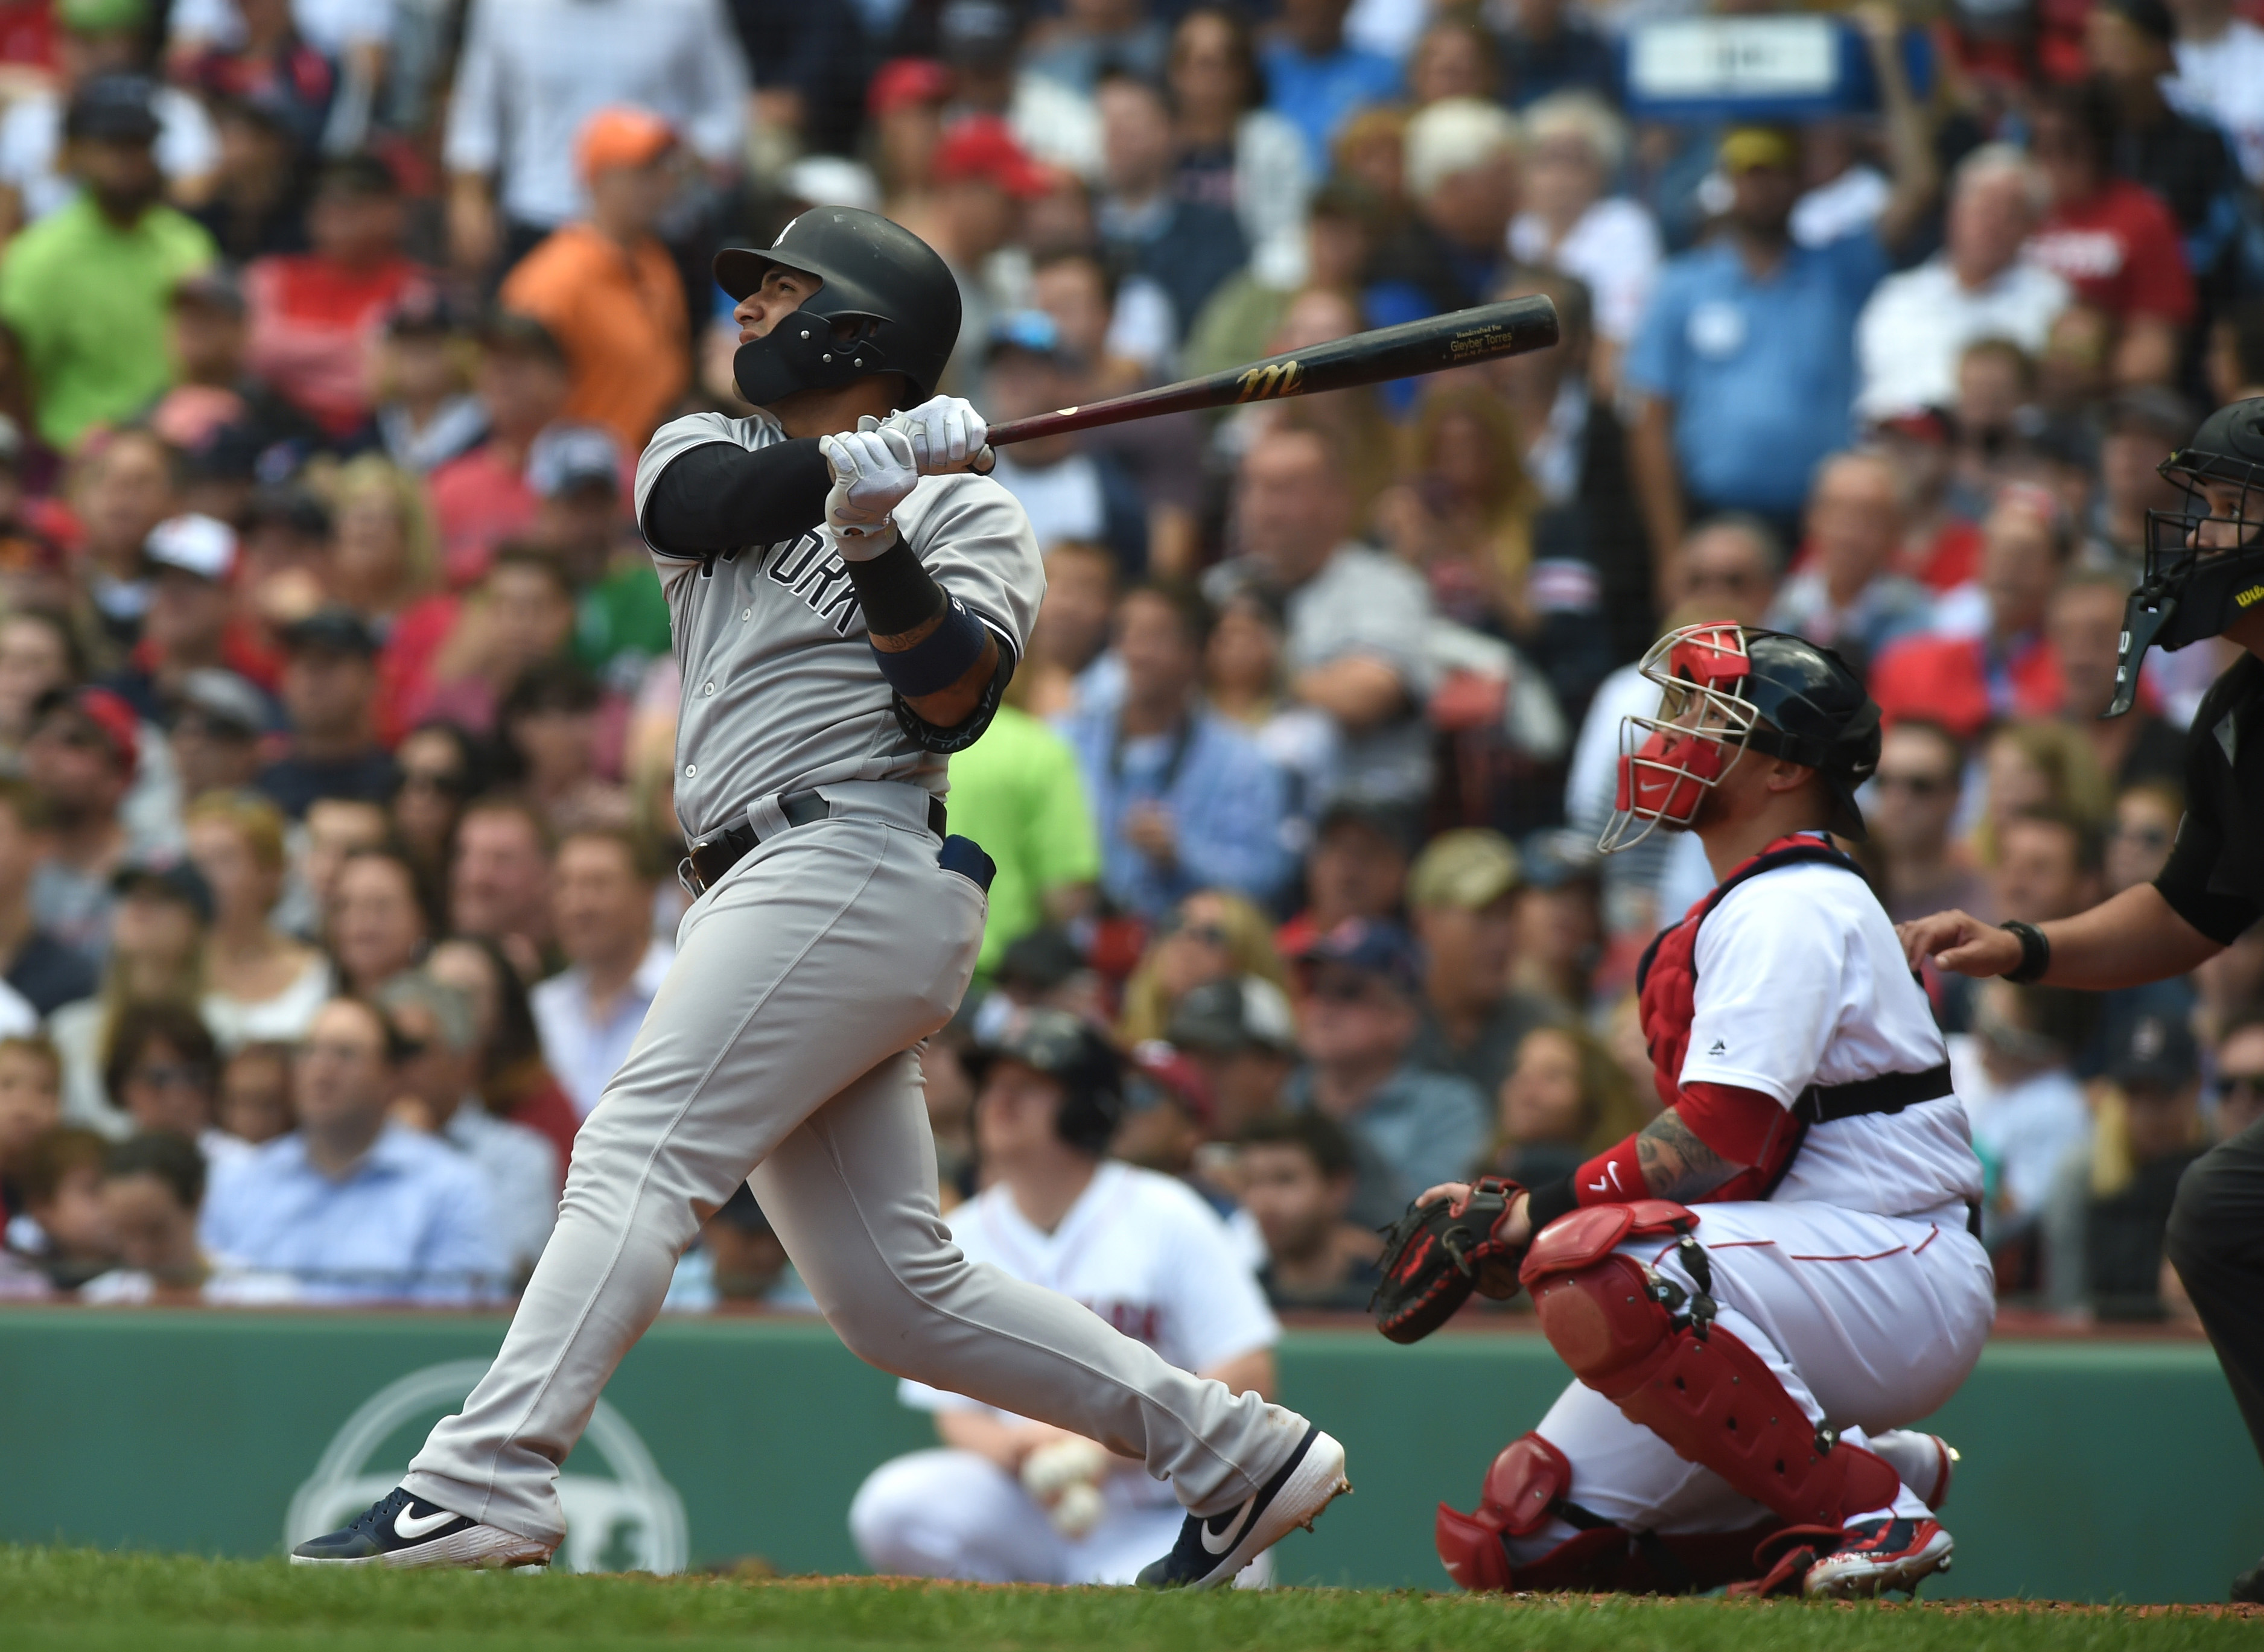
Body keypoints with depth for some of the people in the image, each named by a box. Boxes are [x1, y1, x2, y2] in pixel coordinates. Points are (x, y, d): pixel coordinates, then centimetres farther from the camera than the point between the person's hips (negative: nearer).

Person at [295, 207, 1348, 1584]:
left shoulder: (972, 512, 5)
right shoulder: (706, 452, 23)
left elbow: (949, 699, -11)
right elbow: (701, 504, -3)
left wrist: (876, 540, -21)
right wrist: (865, 458, -13)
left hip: (854, 866, -7)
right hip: (767, 897, 7)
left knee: (638, 1155, -20)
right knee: (901, 1294, 4)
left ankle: (485, 1488, -30)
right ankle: (1236, 1454, 10)